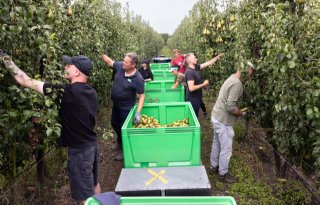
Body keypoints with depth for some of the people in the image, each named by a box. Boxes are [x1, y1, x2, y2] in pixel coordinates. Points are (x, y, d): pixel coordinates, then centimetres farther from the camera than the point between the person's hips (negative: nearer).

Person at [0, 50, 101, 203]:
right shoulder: (91, 93, 2)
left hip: (79, 150, -8)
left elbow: (26, 82, -20)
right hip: (92, 144, 8)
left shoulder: (68, 92, -22)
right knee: (93, 184, 27)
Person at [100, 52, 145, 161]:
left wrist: (138, 112, -29)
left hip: (126, 107, -7)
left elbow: (141, 96, -22)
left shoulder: (138, 79, -28)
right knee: (114, 123, 25)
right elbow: (109, 61, 7)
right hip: (116, 104, 7)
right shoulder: (120, 66, -12)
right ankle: (120, 142, 52)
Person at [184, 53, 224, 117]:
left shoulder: (196, 67, 3)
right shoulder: (189, 72, -24)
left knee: (195, 116, 20)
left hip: (196, 98, 9)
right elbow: (191, 88, -30)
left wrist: (218, 56, 12)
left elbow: (208, 63, 13)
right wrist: (204, 84, -19)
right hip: (193, 99, -9)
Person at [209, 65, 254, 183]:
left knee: (217, 143, 22)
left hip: (217, 116, 10)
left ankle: (214, 166, 39)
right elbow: (230, 107, -28)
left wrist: (238, 110, 10)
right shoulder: (237, 83, -23)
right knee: (226, 149, 6)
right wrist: (241, 113, -11)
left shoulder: (232, 79, 9)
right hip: (223, 120, -10)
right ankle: (223, 173, 21)